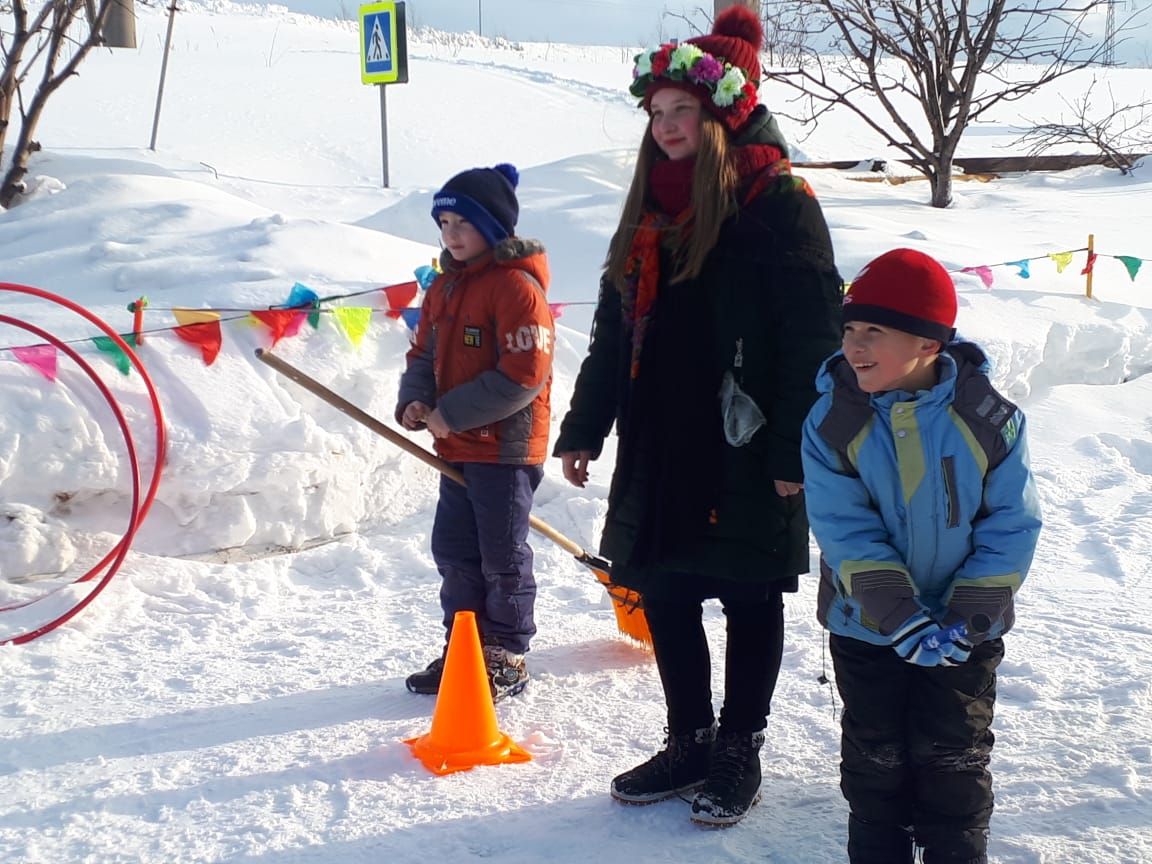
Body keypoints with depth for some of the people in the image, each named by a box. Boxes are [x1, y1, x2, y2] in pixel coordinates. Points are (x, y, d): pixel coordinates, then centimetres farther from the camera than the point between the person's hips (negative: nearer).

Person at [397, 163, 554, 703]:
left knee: (502, 557, 2)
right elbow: (425, 353, 18)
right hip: (457, 447, 8)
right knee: (453, 550, 14)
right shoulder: (445, 285, 11)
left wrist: (452, 413, -19)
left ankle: (506, 659, 15)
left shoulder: (517, 286, -16)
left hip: (506, 447, -8)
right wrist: (415, 401, -3)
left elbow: (524, 375, -21)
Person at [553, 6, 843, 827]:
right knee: (664, 594, 12)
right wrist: (583, 429, 15)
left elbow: (812, 336, -14)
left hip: (746, 453, -7)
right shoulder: (652, 204, 12)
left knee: (749, 600, 7)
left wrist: (794, 452, -18)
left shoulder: (778, 200, -9)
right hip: (659, 448, 7)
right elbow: (615, 328, 17)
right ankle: (689, 744, 29)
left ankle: (739, 754, 22)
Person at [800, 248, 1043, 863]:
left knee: (953, 757, 9)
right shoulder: (832, 421, -13)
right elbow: (845, 532, -16)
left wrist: (969, 618, -16)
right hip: (867, 629, 1)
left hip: (965, 632, -1)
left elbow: (1011, 526, -9)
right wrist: (900, 619, -23)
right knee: (876, 756, 12)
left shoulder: (989, 419, -14)